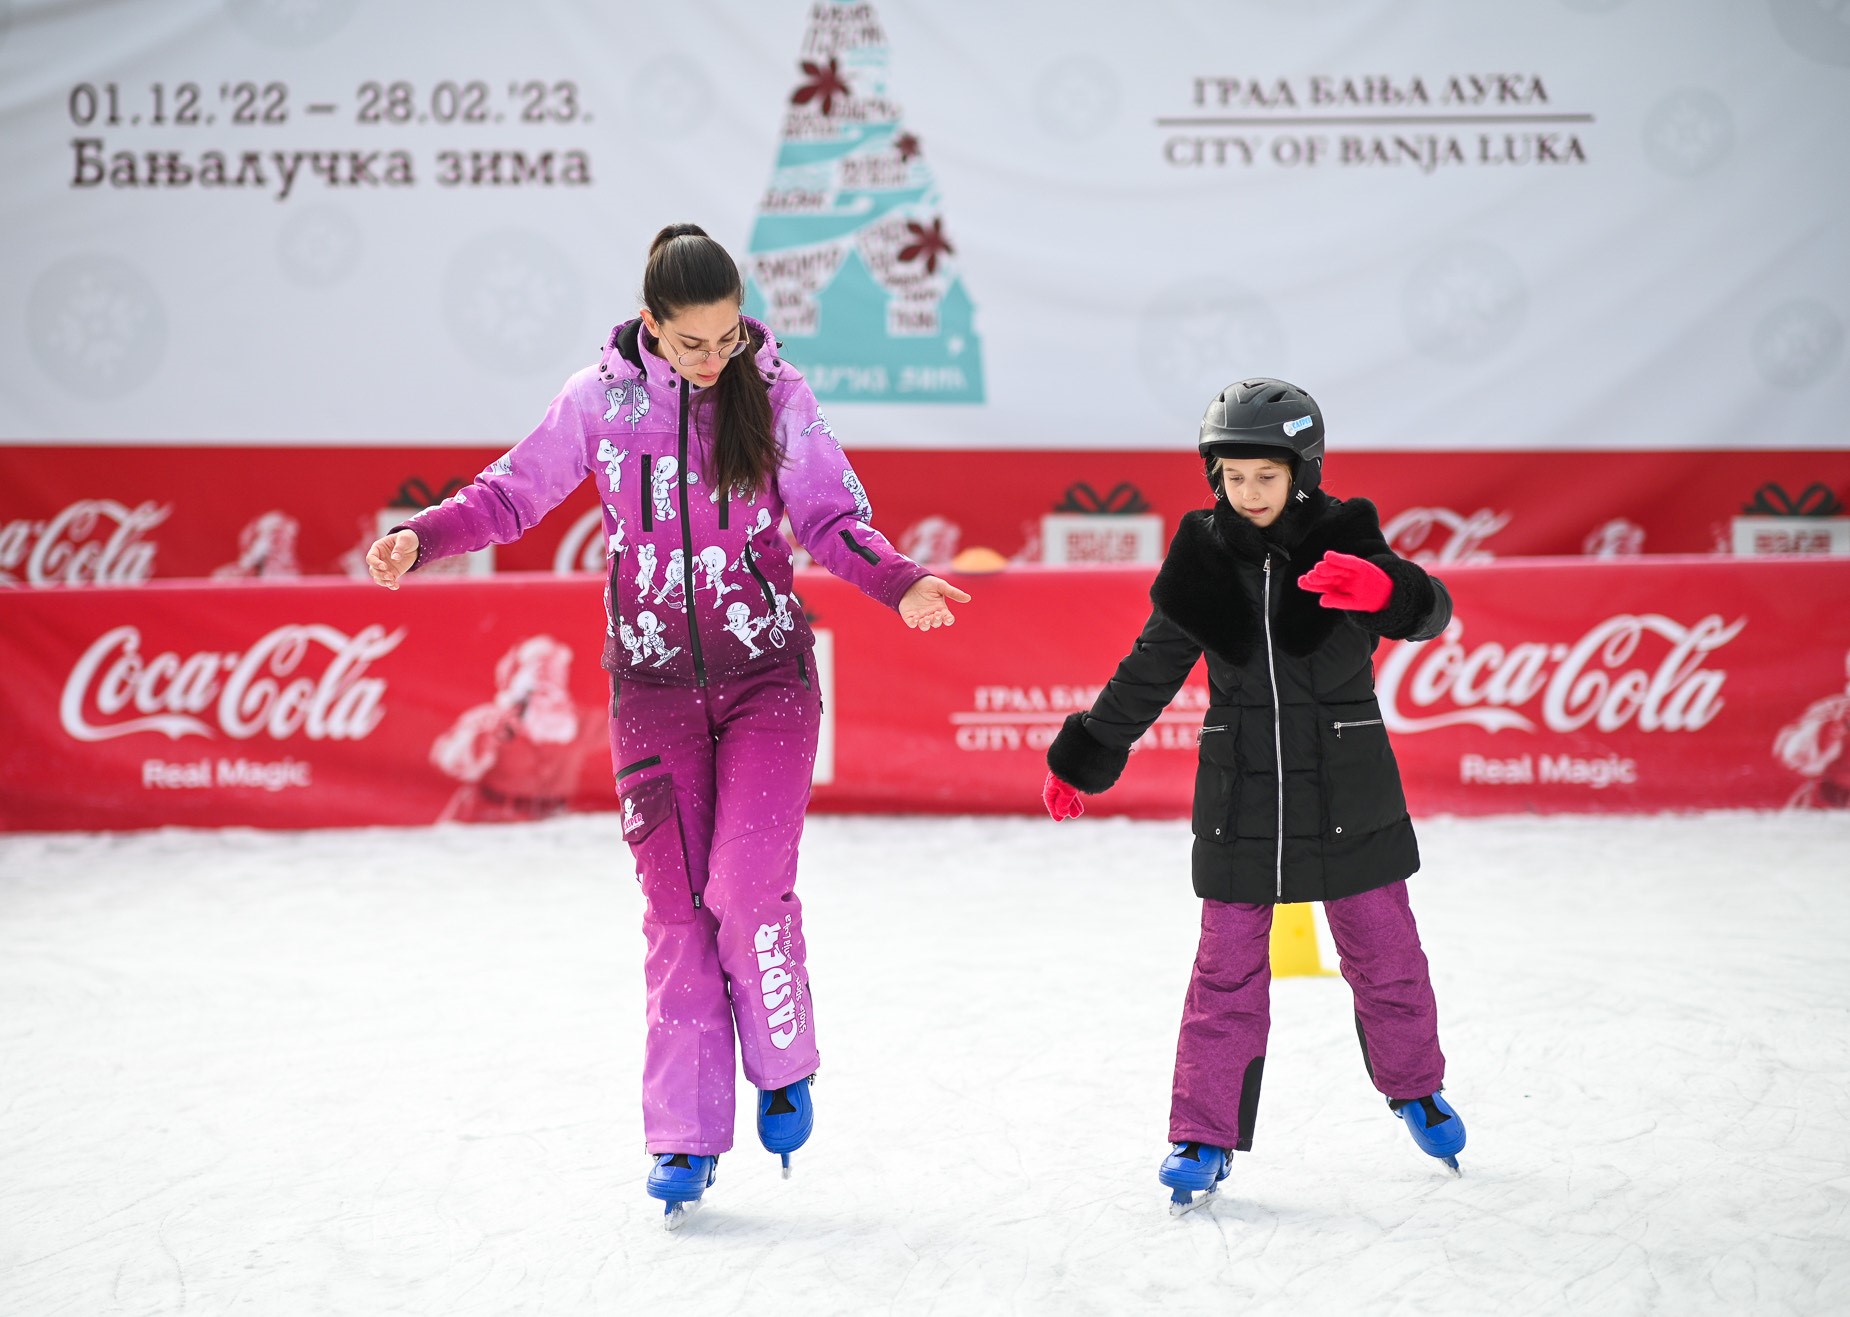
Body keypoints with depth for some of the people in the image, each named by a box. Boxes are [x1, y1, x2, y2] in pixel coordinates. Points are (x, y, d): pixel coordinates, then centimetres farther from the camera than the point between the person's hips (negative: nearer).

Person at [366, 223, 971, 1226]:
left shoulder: (775, 393, -3)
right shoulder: (600, 399, -2)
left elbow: (832, 521, -2)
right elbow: (515, 493, 4)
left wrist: (899, 582, -19)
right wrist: (423, 536, -11)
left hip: (767, 674, -1)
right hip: (654, 684, 1)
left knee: (747, 888, -15)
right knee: (675, 907, 1)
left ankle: (783, 1070, 11)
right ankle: (686, 1140, 8)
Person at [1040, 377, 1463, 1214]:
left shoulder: (1344, 547, -7)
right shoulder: (1205, 562, 0)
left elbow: (1432, 614, -21)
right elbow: (1150, 670, 10)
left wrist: (1386, 590, -45)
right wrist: (1083, 760, 15)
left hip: (1346, 795, -1)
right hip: (1240, 797, 1)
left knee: (1384, 955, 11)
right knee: (1228, 969, 0)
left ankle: (1414, 1088, 35)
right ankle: (1204, 1136, 7)